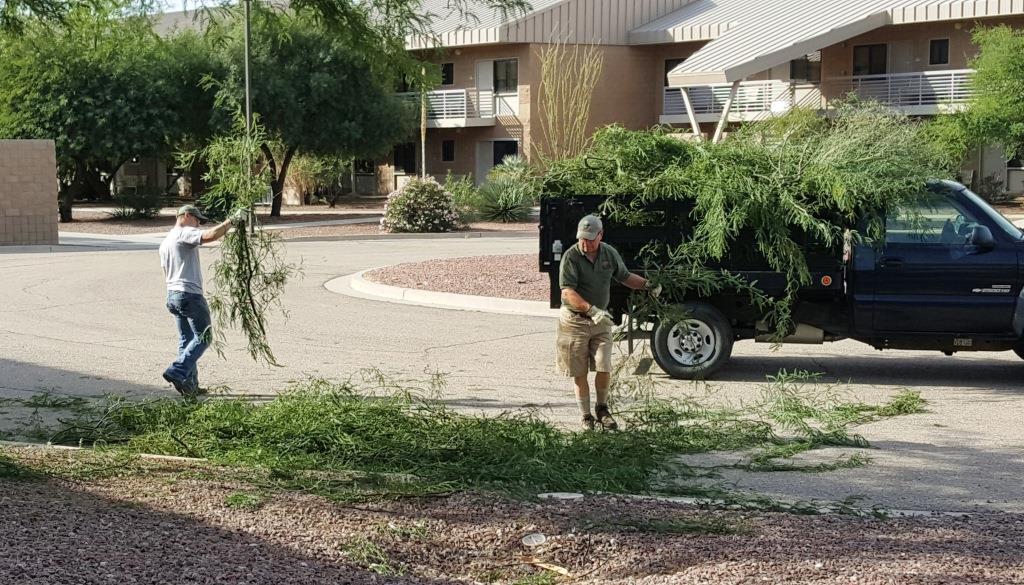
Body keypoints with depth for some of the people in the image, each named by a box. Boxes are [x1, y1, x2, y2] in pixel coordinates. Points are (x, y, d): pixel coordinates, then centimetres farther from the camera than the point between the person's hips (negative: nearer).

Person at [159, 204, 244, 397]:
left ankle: (189, 385, 11)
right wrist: (231, 221, -17)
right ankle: (177, 372, -16)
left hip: (172, 294, 10)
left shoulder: (165, 242, 21)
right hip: (190, 294, -10)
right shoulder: (185, 233, -8)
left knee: (186, 339, 12)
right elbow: (210, 236, -26)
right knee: (202, 337, -5)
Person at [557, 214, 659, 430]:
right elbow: (568, 292, -23)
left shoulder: (609, 253, 2)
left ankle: (602, 409, 19)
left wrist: (647, 284, 2)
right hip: (575, 320, -3)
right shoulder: (571, 257, -14)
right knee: (579, 374, 4)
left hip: (601, 320, 3)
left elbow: (625, 276, 19)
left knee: (604, 369, -5)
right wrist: (591, 310, -34)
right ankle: (586, 417, 18)